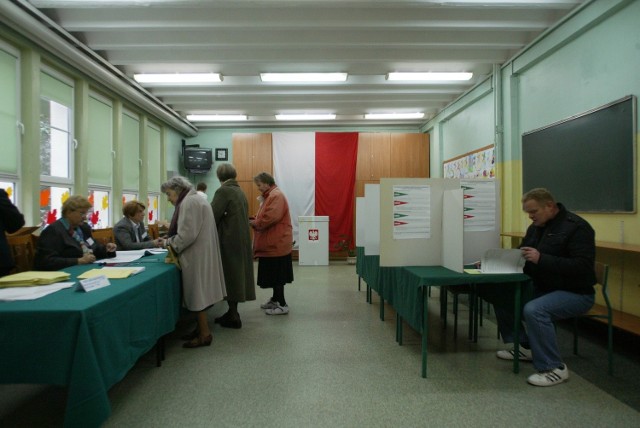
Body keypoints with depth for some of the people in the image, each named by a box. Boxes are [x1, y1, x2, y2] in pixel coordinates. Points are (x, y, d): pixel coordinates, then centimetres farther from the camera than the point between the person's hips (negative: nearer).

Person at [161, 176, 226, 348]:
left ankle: (205, 334, 7)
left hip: (197, 256, -10)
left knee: (197, 293, -2)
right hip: (200, 254, 10)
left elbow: (187, 234, -22)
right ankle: (201, 328, 24)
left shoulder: (189, 202, -15)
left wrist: (170, 242, -7)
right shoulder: (196, 199, 17)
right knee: (199, 292, 15)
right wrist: (171, 240, 11)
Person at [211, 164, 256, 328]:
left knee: (230, 275, 1)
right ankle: (232, 312, 25)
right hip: (241, 238, 8)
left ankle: (233, 316, 9)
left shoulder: (223, 191, -12)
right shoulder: (239, 191, 10)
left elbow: (213, 216, -16)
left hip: (229, 240, -8)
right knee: (237, 273, 14)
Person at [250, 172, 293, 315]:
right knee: (273, 274, 17)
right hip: (272, 243, 10)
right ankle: (275, 300, 27)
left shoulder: (276, 196, -17)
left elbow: (271, 218, -27)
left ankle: (282, 305, 3)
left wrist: (254, 223, -13)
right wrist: (255, 220, 3)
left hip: (277, 243, -10)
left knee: (277, 275, -5)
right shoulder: (269, 196, 17)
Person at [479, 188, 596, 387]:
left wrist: (541, 259, -32)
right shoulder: (536, 227, 9)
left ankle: (554, 368, -14)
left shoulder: (576, 227, -15)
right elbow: (523, 258, 13)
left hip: (575, 293, -8)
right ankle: (523, 346, 12)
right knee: (500, 293, -1)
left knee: (533, 310, -33)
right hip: (542, 288, 9)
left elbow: (583, 266, -26)